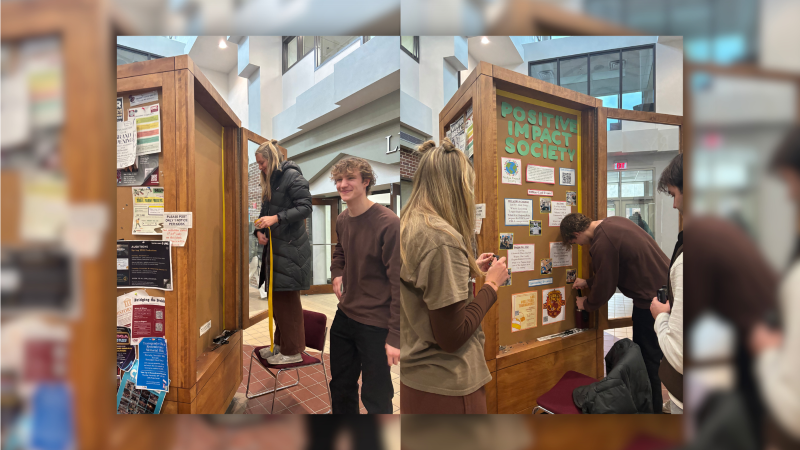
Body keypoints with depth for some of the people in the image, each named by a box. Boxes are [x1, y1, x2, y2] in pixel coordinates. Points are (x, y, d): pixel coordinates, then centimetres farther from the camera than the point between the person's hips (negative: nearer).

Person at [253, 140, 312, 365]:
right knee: (276, 296, 12)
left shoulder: (292, 175, -9)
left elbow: (305, 207, -16)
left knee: (287, 298, -3)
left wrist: (277, 218, -23)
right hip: (274, 246, 8)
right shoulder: (270, 180, 18)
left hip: (290, 247, -8)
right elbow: (266, 210, 17)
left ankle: (293, 351, 9)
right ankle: (281, 343, 26)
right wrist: (259, 230, -1)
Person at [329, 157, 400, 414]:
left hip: (376, 324, -7)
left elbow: (399, 282, -20)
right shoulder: (342, 221, 4)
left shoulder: (388, 223, -21)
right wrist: (337, 273, 3)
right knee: (340, 387, 23)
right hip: (344, 316, 8)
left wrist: (395, 336, -19)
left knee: (376, 398, 8)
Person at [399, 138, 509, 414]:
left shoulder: (409, 228, 2)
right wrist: (492, 284, -10)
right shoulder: (442, 238, -25)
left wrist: (471, 269, 10)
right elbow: (452, 337, -22)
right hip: (447, 387, -8)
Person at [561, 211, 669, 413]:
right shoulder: (615, 222, 7)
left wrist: (586, 304, 7)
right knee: (652, 354, 19)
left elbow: (605, 287, -11)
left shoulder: (602, 244, -22)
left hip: (651, 299, -10)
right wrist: (587, 282, 22)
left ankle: (651, 407, 16)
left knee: (648, 359, 3)